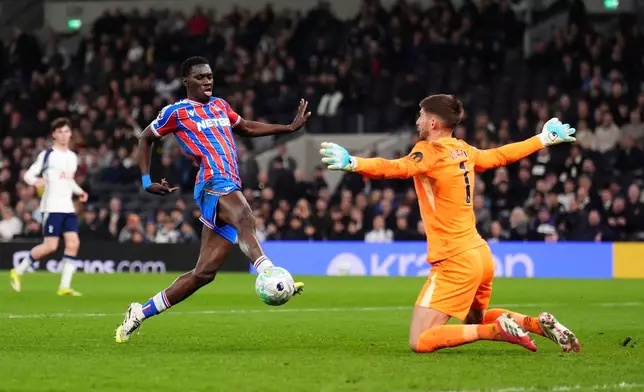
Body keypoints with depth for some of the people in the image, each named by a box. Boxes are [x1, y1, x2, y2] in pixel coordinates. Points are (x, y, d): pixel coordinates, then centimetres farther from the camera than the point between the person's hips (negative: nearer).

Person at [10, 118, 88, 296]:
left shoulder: (73, 157, 14)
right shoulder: (47, 155, -5)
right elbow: (28, 175, -8)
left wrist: (80, 191, 11)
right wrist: (36, 181, -30)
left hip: (68, 208, 6)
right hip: (52, 207, -6)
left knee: (73, 244, -6)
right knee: (50, 246, -10)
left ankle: (65, 286, -2)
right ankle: (18, 271, 8)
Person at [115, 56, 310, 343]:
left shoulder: (220, 106, 24)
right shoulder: (176, 112, 7)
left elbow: (246, 128, 38)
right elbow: (145, 139, 18)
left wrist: (290, 127, 30)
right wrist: (146, 182, 9)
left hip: (230, 188, 7)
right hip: (213, 184, -7)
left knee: (204, 272, 2)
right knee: (245, 218, -39)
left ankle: (139, 313, 11)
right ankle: (268, 274, -65)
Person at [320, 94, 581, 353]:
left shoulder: (431, 152, -12)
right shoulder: (463, 151, 11)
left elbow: (396, 168, -32)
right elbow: (501, 155, 27)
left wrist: (352, 163, -47)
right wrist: (544, 139, 44)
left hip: (454, 262, -9)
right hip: (480, 254, 9)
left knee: (420, 342, -10)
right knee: (474, 321, 33)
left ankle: (498, 329, -17)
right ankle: (538, 324, 15)